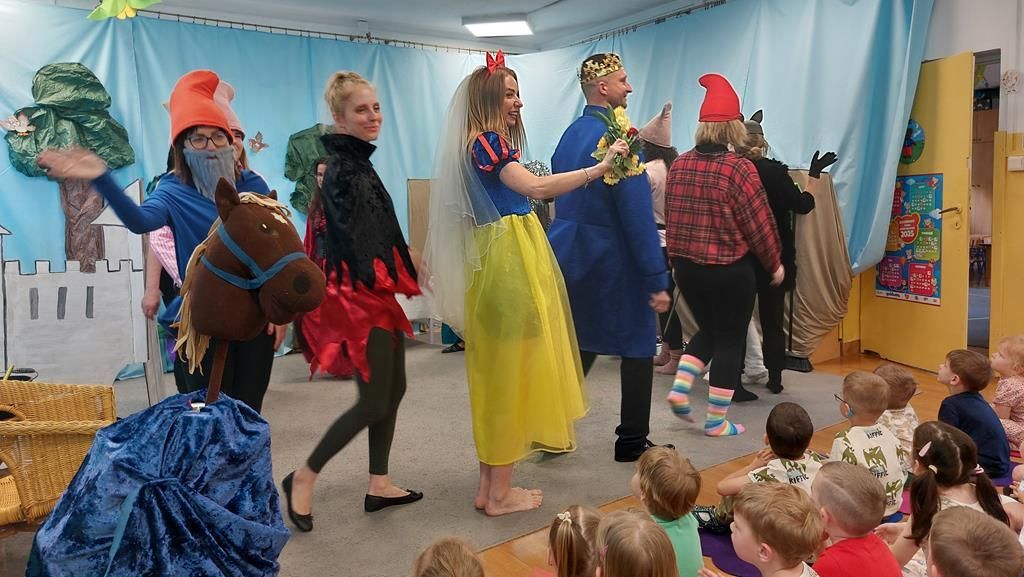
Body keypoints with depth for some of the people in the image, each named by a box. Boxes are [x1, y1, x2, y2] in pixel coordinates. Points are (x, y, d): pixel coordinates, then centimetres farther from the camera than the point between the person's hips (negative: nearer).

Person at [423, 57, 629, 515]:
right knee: (511, 369, -3)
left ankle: (489, 485, 22)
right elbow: (537, 187, -26)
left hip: (501, 259, 10)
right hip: (510, 261, -10)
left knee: (497, 371, 13)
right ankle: (500, 493, 8)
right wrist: (600, 167, -26)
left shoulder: (488, 142, 17)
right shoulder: (487, 141, -12)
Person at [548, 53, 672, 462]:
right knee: (637, 346, 8)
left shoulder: (570, 134, 9)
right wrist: (656, 280, -19)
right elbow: (637, 213, -21)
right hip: (613, 261, -7)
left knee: (577, 347, 16)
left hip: (571, 256, 8)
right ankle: (632, 442, 17)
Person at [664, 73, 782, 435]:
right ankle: (717, 422, 15)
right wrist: (775, 264, 3)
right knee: (730, 339, 8)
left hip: (686, 265, 6)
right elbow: (760, 223, -12)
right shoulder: (739, 168, -15)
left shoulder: (679, 165, 2)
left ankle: (680, 388, 11)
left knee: (708, 330, 25)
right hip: (730, 270, -5)